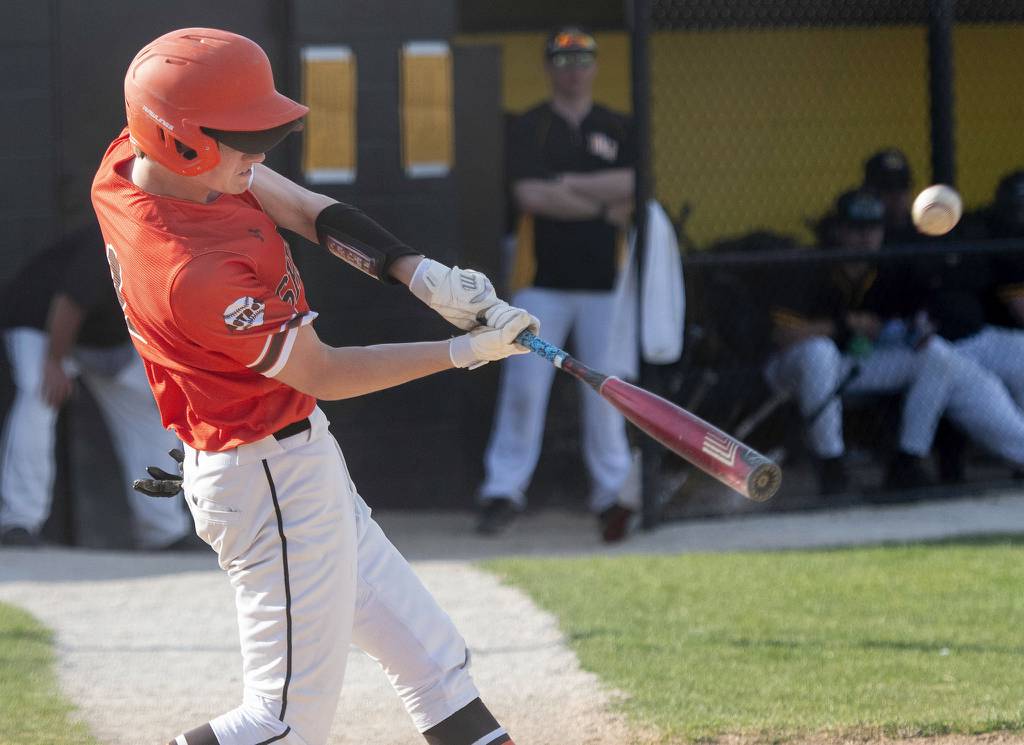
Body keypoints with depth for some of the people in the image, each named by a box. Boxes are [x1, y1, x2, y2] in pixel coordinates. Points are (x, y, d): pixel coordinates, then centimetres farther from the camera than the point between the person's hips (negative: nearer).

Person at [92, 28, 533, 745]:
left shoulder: (132, 161, -6)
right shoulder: (191, 273, -32)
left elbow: (305, 209, 1)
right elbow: (322, 374, -20)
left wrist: (426, 278, -10)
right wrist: (466, 352, -16)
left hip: (294, 454, 10)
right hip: (272, 479, -10)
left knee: (426, 653, 16)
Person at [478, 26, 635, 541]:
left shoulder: (617, 129, 9)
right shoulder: (529, 128, 3)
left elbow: (635, 185, -8)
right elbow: (530, 195, -12)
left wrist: (566, 184, -12)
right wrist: (607, 206, -9)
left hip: (604, 282, 1)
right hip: (542, 280, -1)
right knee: (524, 386, -4)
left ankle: (612, 493, 8)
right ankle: (503, 491, 1)